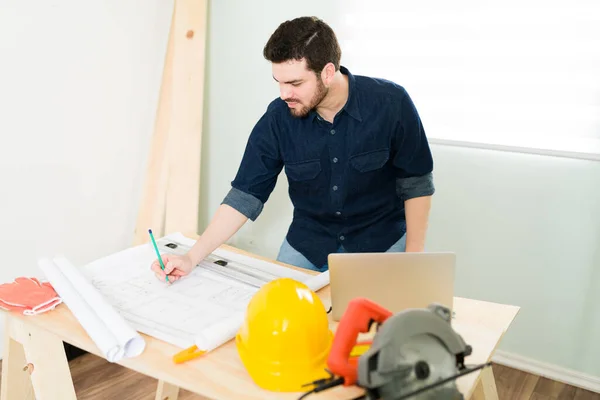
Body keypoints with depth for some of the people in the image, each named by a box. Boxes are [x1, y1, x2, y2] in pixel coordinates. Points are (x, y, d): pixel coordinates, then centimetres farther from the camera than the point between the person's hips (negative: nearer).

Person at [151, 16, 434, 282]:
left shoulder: (391, 103, -21)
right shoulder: (277, 119, -16)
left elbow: (416, 183, -10)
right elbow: (244, 196, -11)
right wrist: (192, 258, -18)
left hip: (382, 243, -1)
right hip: (307, 243, 2)